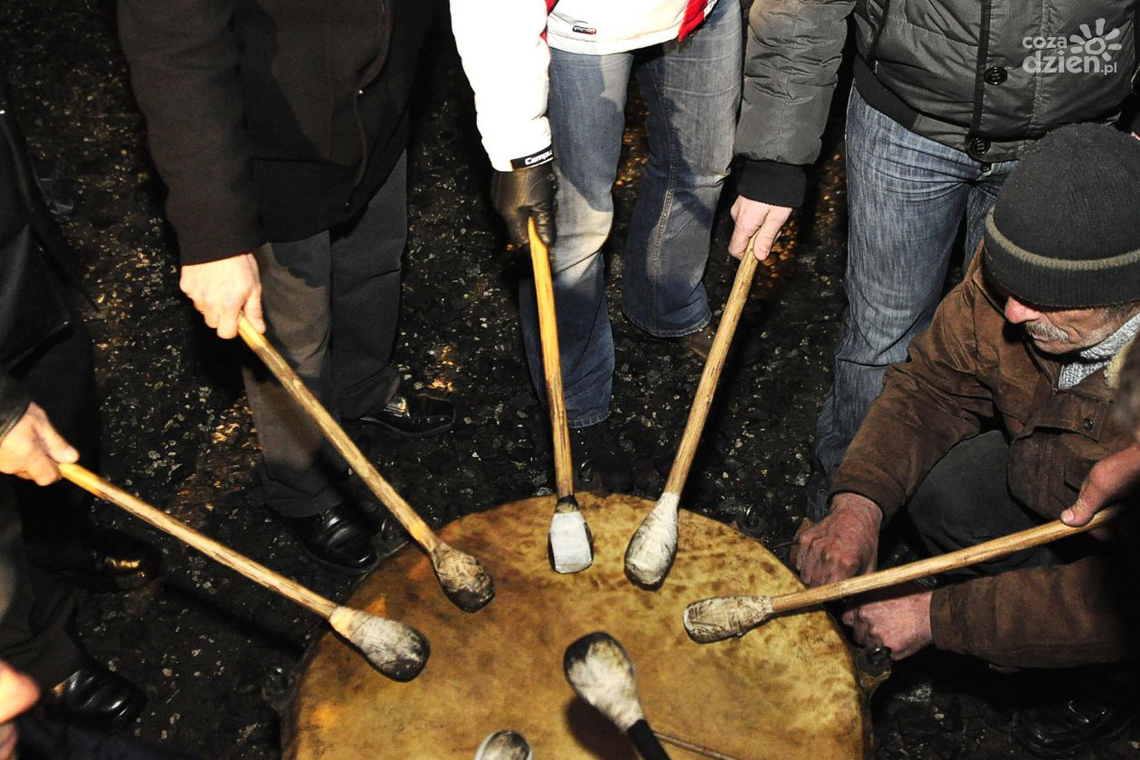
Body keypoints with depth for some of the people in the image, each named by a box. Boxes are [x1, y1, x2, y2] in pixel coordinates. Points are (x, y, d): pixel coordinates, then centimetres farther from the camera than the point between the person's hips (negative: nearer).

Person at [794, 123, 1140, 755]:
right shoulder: (1026, 268, -23)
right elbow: (935, 383, -12)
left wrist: (939, 615, -33)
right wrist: (859, 502, -28)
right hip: (1044, 484, 5)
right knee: (935, 481, -12)